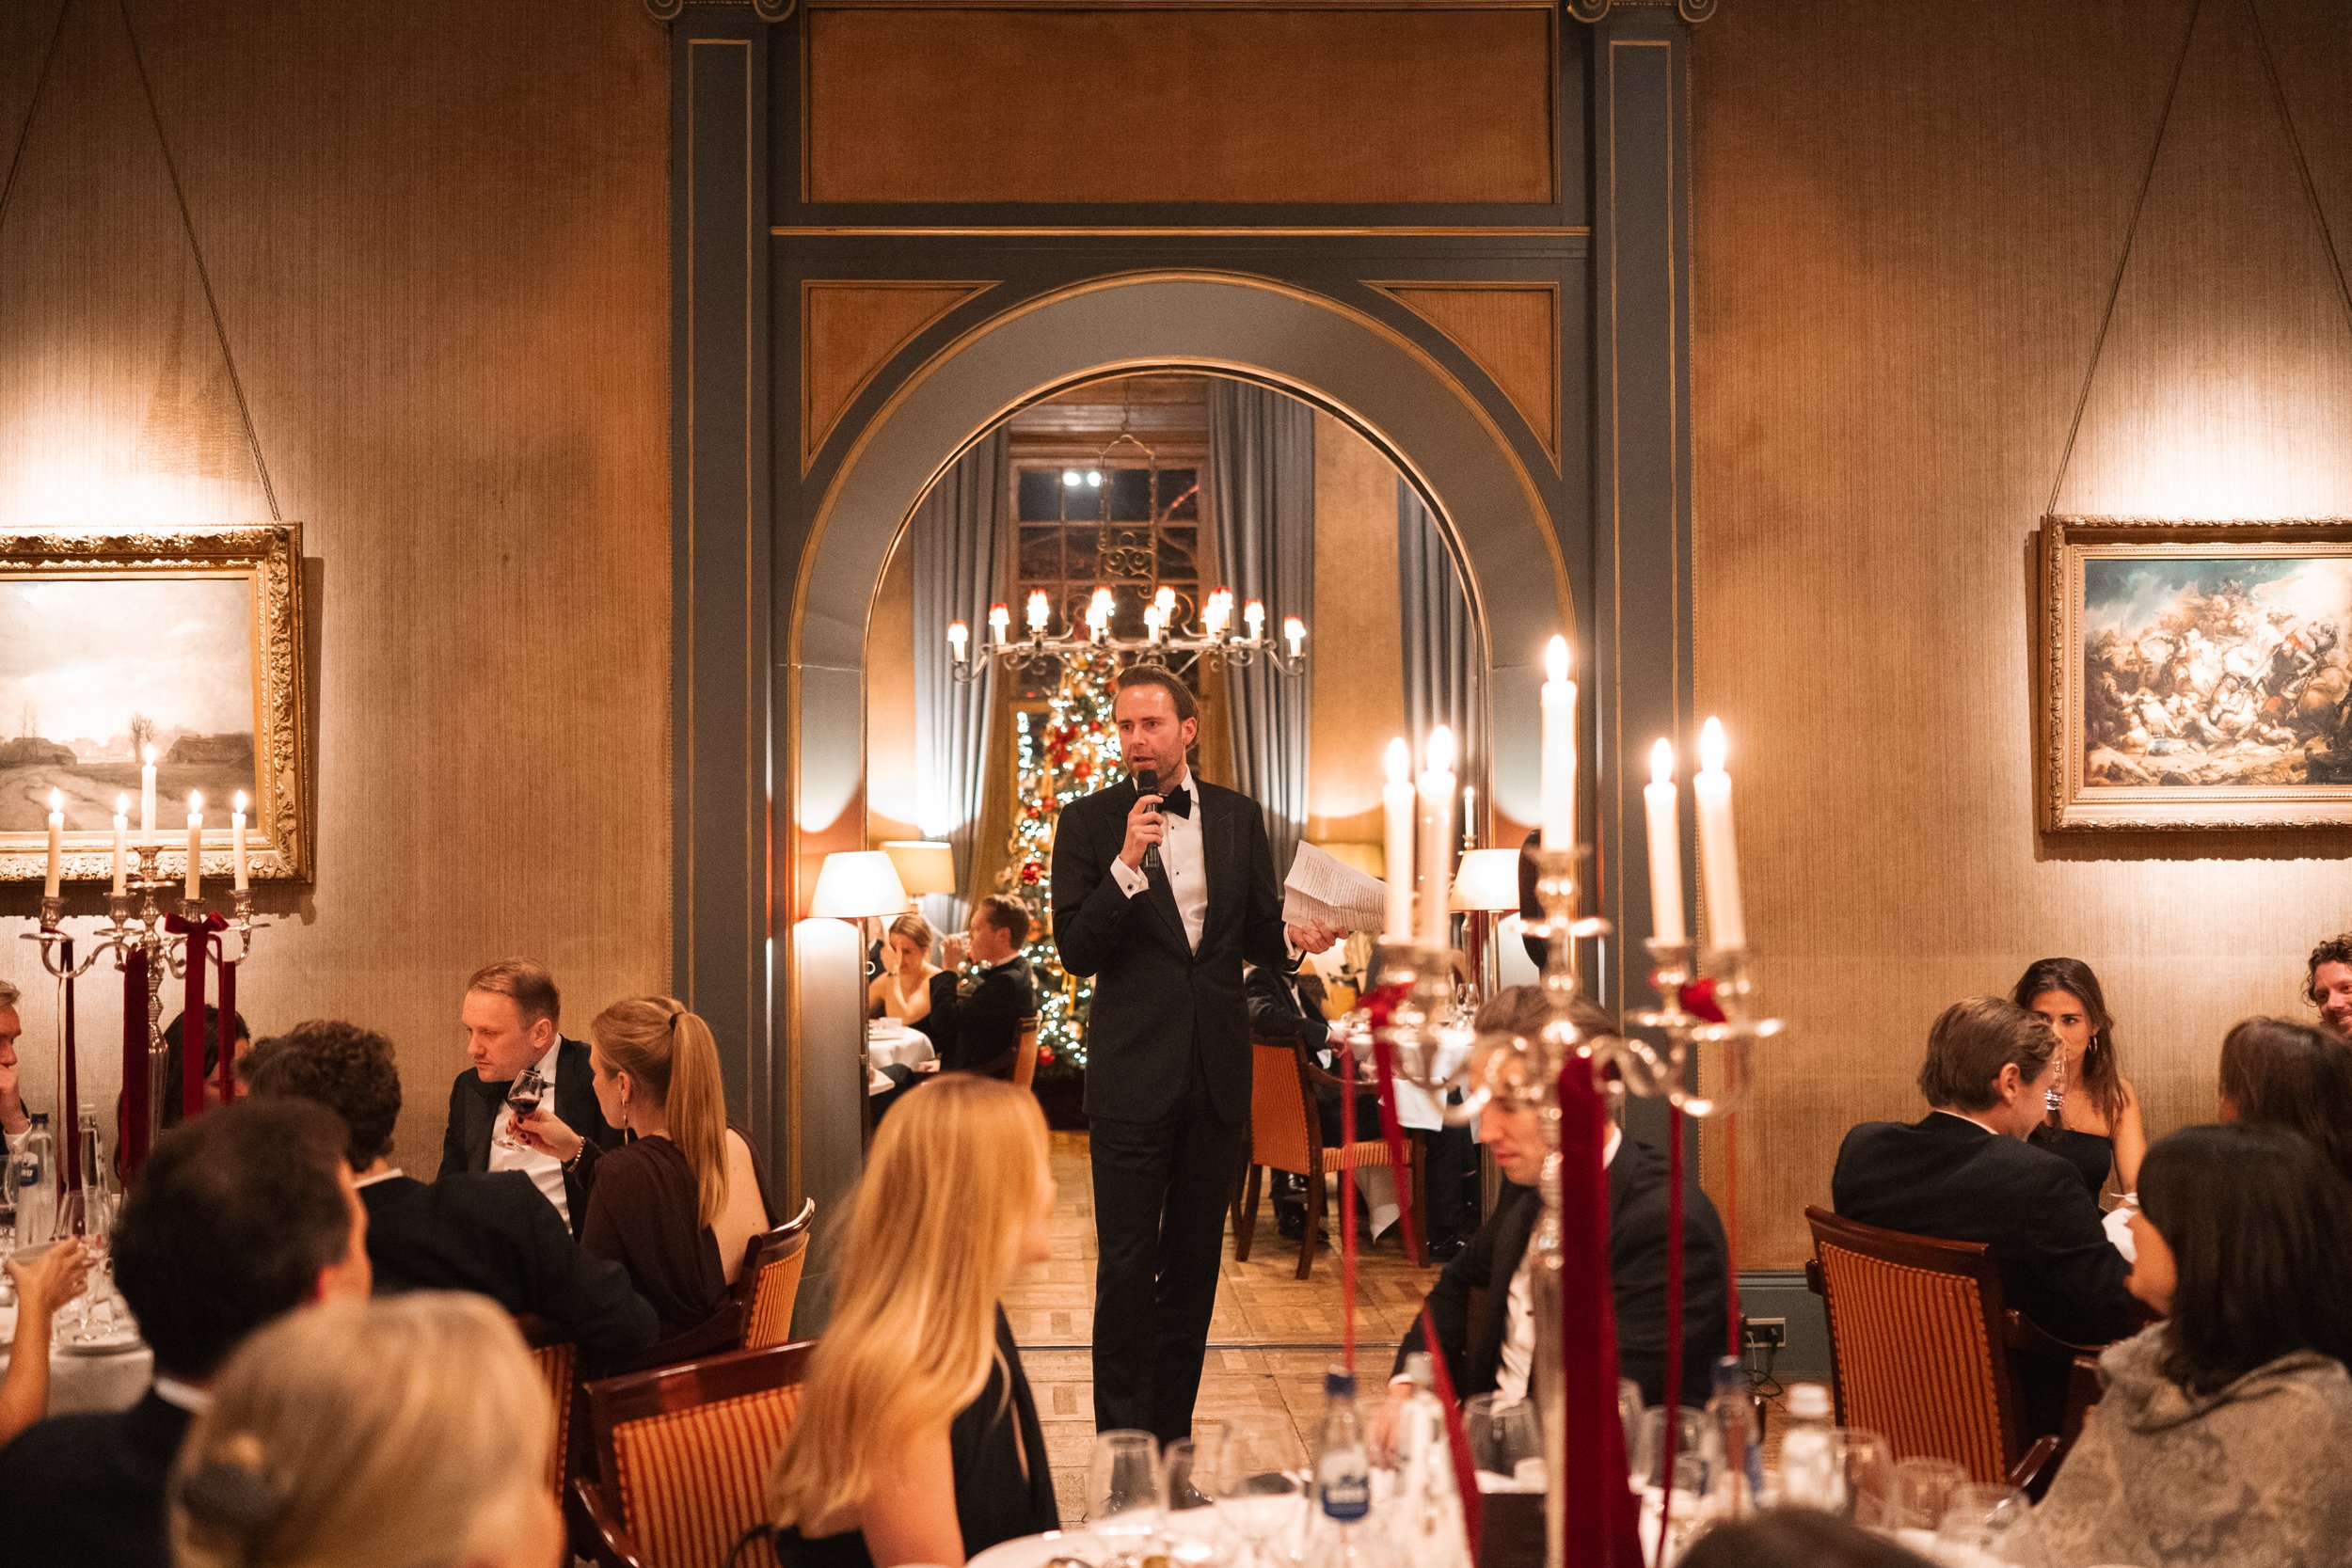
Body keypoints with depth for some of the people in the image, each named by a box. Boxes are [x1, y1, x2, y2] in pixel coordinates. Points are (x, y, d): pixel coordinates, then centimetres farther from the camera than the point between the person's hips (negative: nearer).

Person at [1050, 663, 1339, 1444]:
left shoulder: (1238, 816, 7)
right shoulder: (1089, 822, -3)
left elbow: (1256, 934, 12)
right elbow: (1076, 952, -9)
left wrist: (1293, 938, -11)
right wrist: (1127, 864, -22)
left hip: (1218, 1069, 4)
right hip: (1132, 1072, -4)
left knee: (1195, 1262, 12)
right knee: (1127, 1265, -2)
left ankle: (1171, 1437, 23)